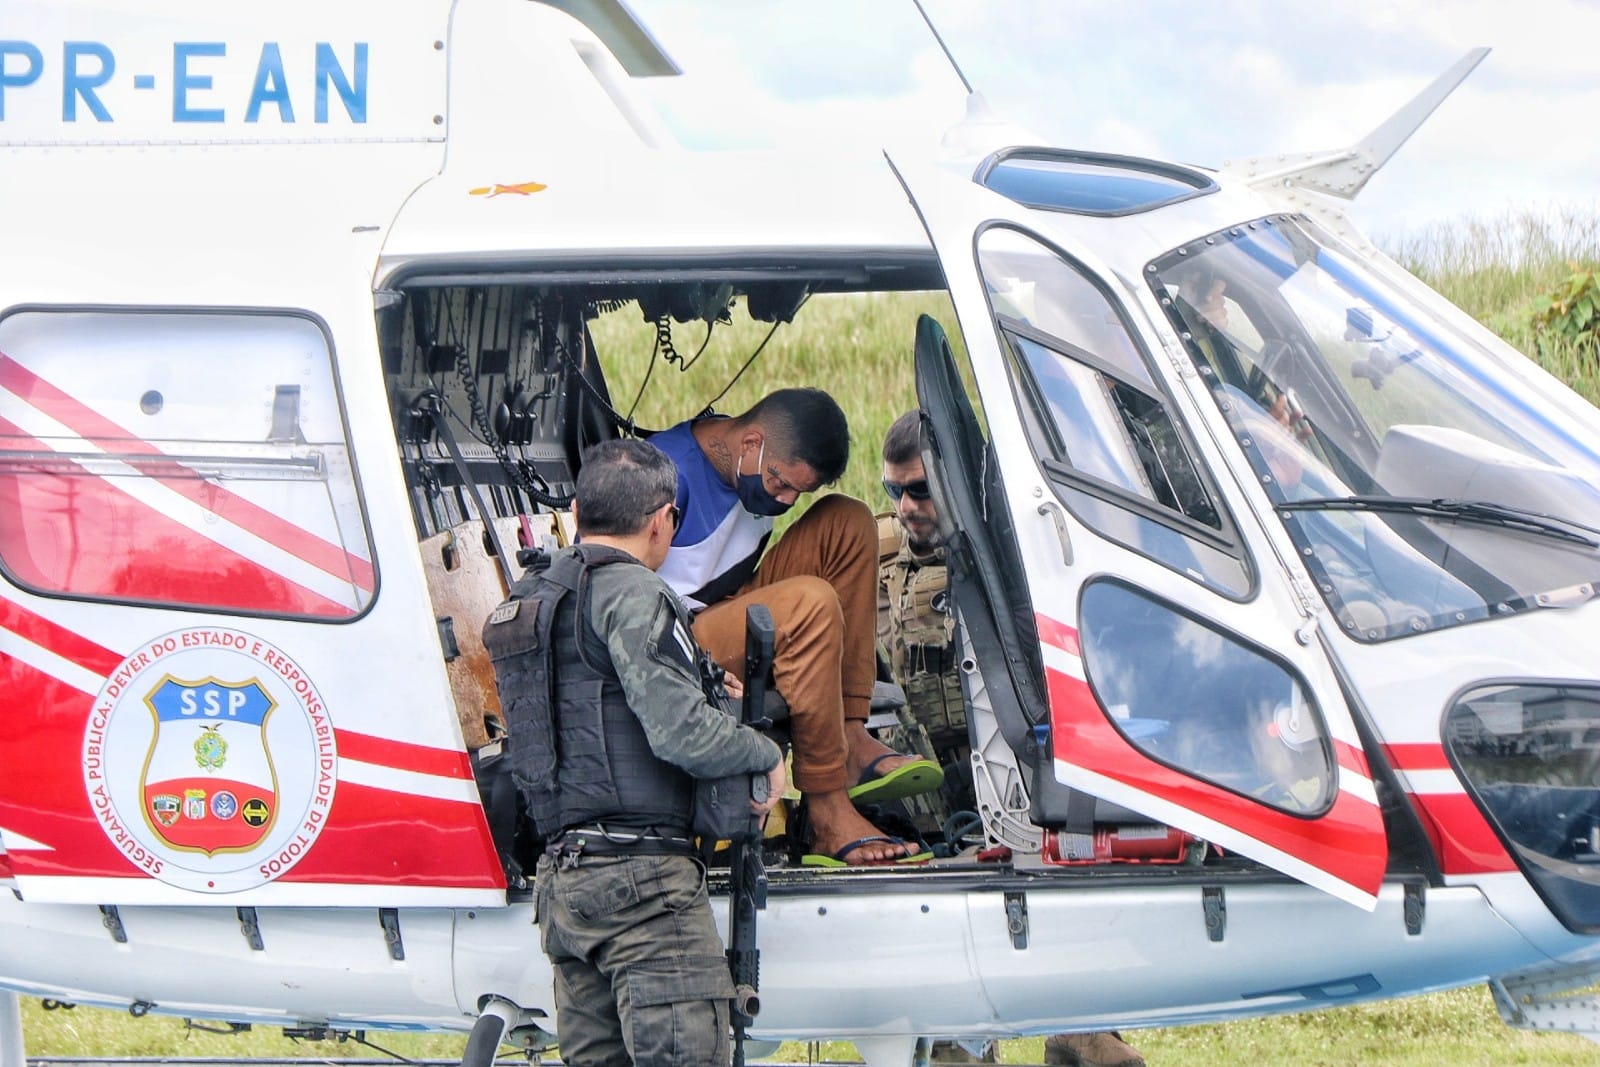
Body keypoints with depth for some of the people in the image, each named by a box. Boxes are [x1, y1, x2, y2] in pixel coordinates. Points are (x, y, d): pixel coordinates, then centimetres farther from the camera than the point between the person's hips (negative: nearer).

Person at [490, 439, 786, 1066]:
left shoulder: (533, 598, 19)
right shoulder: (630, 592, -9)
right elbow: (682, 735, -17)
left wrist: (704, 691, 23)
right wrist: (765, 753, 0)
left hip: (561, 880, 9)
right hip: (641, 874, -9)